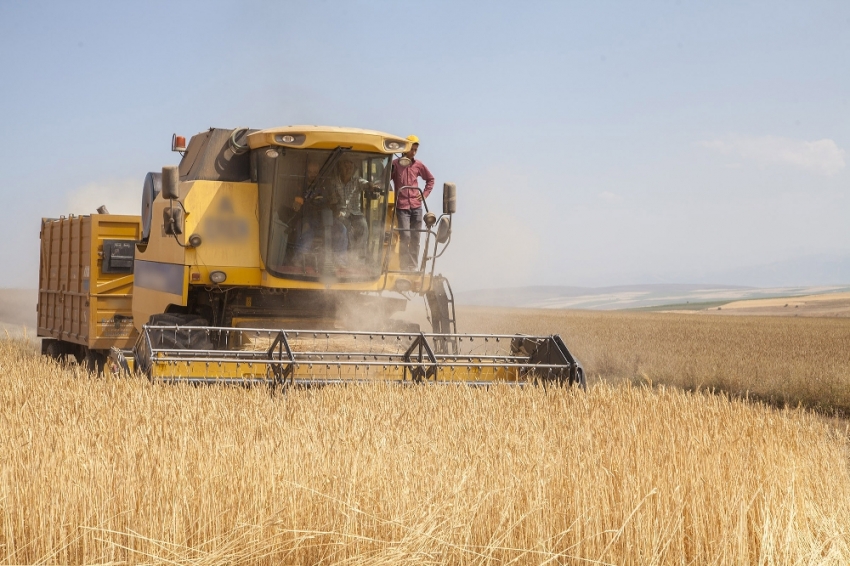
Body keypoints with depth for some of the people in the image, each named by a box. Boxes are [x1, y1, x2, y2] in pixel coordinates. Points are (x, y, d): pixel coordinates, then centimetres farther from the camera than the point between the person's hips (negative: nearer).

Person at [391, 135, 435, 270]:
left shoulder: (418, 165, 9)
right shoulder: (395, 164, -2)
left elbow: (430, 179, 23)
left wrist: (425, 194, 12)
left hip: (416, 207, 4)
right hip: (402, 207, -4)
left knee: (415, 239, 5)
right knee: (405, 236, -12)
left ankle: (413, 268, 10)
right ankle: (404, 267, -8)